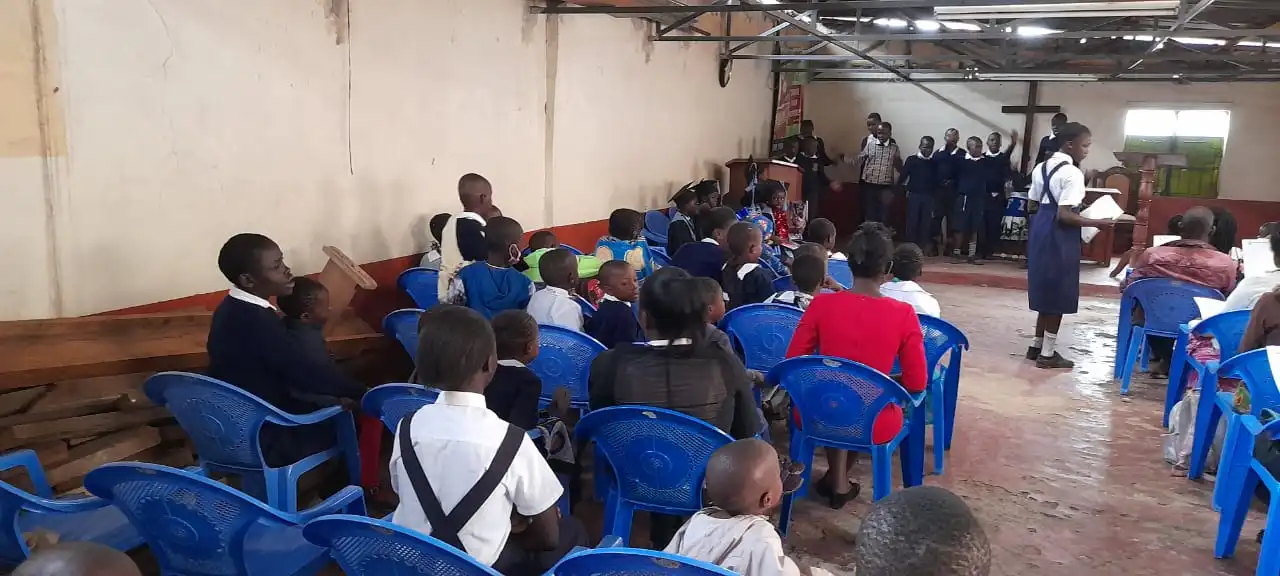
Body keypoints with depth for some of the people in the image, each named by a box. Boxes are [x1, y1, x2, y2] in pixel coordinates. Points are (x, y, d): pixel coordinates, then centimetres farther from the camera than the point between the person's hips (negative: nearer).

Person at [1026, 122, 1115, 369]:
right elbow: (1064, 215, -22)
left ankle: (1037, 345, 25)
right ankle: (1047, 354, 6)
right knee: (1058, 293, 0)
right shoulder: (1072, 173, -16)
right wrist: (1096, 223, -16)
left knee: (1047, 290, 18)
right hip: (1059, 236, -9)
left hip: (1040, 229, 9)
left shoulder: (1041, 168, 11)